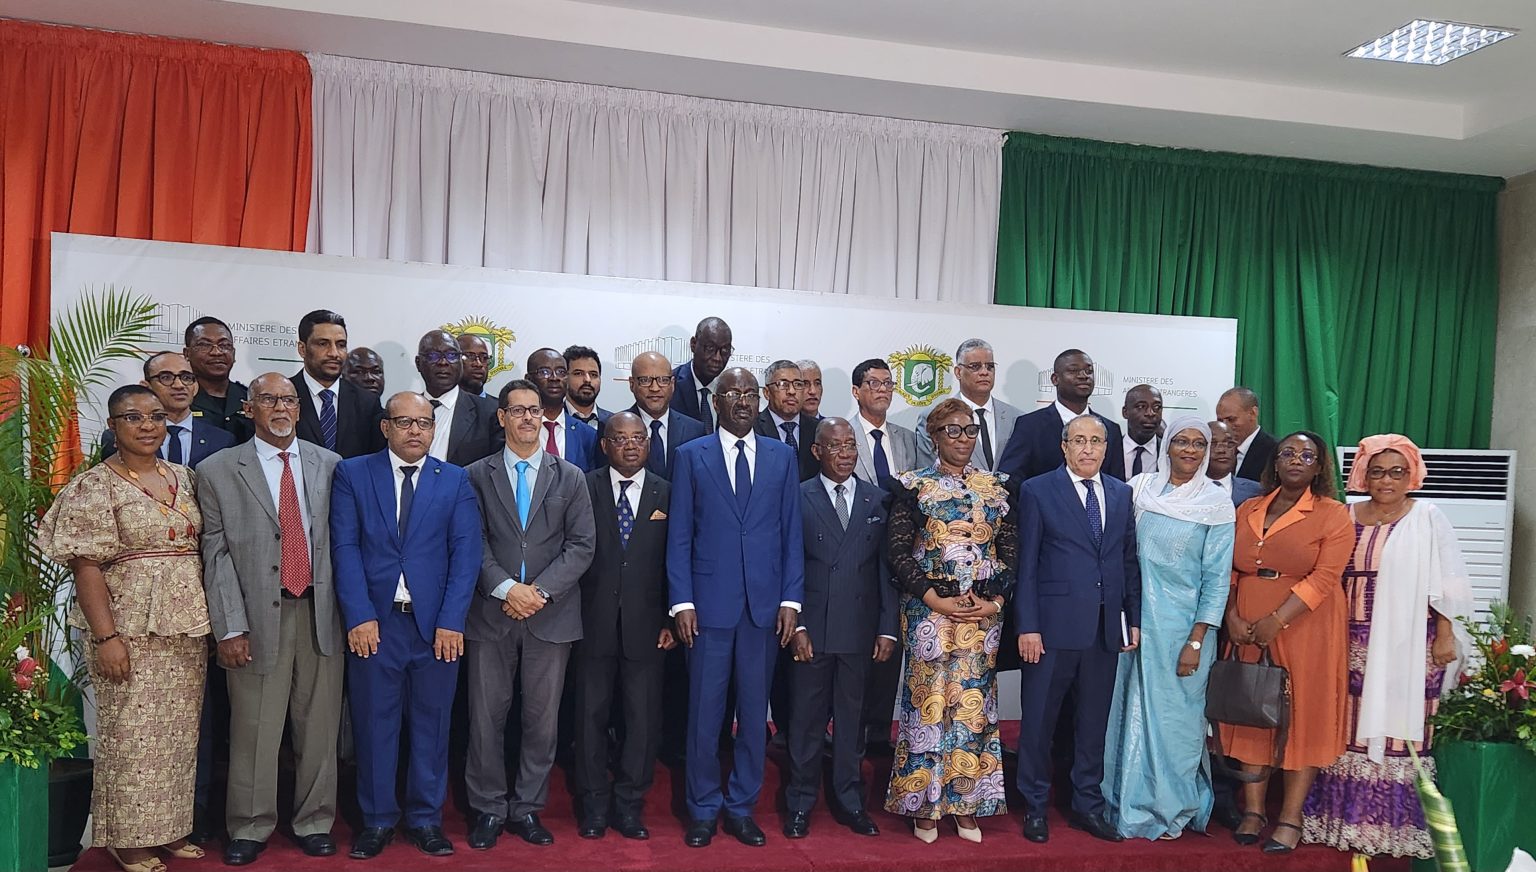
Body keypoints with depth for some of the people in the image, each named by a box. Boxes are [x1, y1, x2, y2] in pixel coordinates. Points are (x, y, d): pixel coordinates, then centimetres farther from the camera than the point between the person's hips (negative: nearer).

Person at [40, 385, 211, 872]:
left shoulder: (182, 477, 10)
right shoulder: (95, 485, -7)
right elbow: (86, 566, -11)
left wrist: (208, 618, 9)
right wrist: (106, 637, -17)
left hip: (187, 625, 6)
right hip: (130, 628, -5)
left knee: (180, 731, 12)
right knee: (132, 732, 2)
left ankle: (169, 827, 25)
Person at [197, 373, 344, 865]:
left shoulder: (330, 466, 8)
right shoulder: (218, 471, 3)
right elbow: (216, 554, -1)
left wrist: (348, 608, 4)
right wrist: (230, 627, -7)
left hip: (321, 614, 2)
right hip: (258, 617, -2)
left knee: (319, 728, 9)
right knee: (254, 731, 4)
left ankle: (314, 823, 24)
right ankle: (250, 828, 22)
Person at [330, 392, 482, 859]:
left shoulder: (456, 480, 7)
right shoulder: (352, 474, 5)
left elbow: (465, 553, 0)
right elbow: (345, 548, -2)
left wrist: (451, 621, -9)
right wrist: (359, 616, -11)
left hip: (436, 624, 1)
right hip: (374, 622, -1)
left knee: (431, 724, 8)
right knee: (374, 723, 7)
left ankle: (426, 818, 22)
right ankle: (377, 819, 22)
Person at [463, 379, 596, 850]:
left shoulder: (570, 477, 7)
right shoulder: (477, 476, 6)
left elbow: (581, 545, 1)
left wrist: (541, 590, -10)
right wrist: (506, 588, -14)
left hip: (551, 616, 1)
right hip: (491, 614, 0)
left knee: (542, 718, 7)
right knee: (486, 716, 4)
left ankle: (527, 808, 20)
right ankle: (488, 808, 19)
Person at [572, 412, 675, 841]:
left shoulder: (667, 494, 5)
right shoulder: (583, 488, 2)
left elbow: (675, 562, 4)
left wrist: (670, 620, 0)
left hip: (645, 624, 1)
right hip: (594, 623, 0)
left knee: (643, 717, 5)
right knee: (591, 713, 8)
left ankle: (629, 804, 20)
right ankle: (594, 804, 23)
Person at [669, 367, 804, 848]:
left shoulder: (782, 456, 8)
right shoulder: (691, 456, 3)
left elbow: (792, 532, 7)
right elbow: (679, 534, 1)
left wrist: (791, 599, 0)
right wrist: (682, 601, -6)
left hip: (765, 605, 2)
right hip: (709, 603, -2)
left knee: (754, 711, 9)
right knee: (704, 711, 5)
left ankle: (741, 807, 24)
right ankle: (703, 808, 21)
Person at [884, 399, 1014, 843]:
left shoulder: (993, 487, 9)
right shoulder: (914, 486, -1)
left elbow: (1010, 549, 7)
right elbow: (897, 550, -6)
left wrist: (996, 600, -6)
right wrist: (934, 599, -13)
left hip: (984, 612, 3)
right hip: (930, 610, -3)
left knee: (974, 703, 6)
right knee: (929, 700, 1)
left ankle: (966, 804, 18)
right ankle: (925, 805, 14)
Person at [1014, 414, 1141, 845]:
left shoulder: (1121, 494, 10)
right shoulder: (1037, 491, -3)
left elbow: (1130, 561, 12)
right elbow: (1026, 563, -6)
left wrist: (1134, 619, 8)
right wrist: (1027, 627, -10)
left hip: (1106, 628, 4)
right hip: (1053, 626, -4)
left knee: (1094, 722, 13)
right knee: (1039, 721, 5)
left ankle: (1087, 805, 27)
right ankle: (1034, 808, 20)